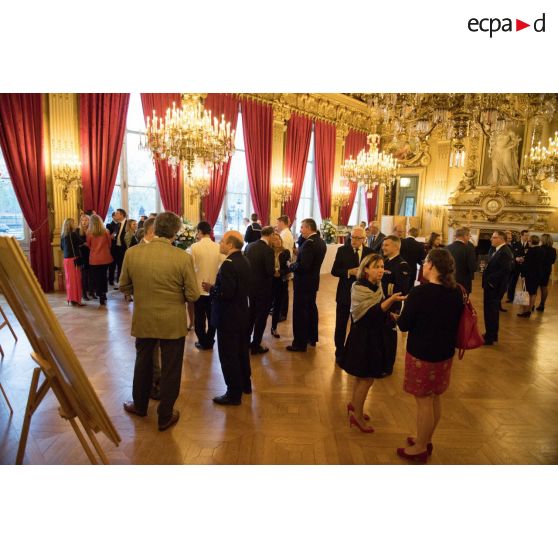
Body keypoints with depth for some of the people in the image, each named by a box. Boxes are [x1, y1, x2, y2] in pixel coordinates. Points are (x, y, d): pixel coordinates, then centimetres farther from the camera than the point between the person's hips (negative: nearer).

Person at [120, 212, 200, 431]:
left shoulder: (132, 253, -9)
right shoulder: (183, 258, -18)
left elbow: (124, 287, 2)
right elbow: (193, 295, -14)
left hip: (143, 320, 3)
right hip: (173, 322, -3)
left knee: (143, 363, 24)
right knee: (170, 369, 12)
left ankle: (139, 405, 44)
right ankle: (165, 416, 27)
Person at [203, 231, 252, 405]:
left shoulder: (228, 264, -23)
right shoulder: (244, 261, 7)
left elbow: (226, 293, -29)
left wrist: (211, 289, -13)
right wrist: (215, 287, 9)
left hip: (228, 317, -10)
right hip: (242, 313, 10)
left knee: (228, 356, 2)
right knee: (242, 351, 21)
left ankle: (234, 394, 12)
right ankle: (245, 384, 36)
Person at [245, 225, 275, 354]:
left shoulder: (249, 246, 0)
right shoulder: (268, 250, -20)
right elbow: (270, 271, -24)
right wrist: (275, 271, -3)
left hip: (250, 285, 7)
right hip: (263, 287, -7)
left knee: (252, 312, 23)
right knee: (261, 316, 7)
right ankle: (256, 345, 15)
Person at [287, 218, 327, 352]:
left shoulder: (309, 243, -23)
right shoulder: (320, 242, 8)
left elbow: (302, 266, -29)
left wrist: (291, 266, -10)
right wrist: (302, 237, 5)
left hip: (303, 282, -10)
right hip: (313, 281, 10)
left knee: (300, 312, -2)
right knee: (311, 308, 20)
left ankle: (300, 343, 5)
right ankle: (312, 337, 33)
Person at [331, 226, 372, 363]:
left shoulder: (370, 252, -1)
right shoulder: (342, 250, -2)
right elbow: (334, 271, -6)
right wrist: (350, 272, -20)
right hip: (344, 294, 0)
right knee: (341, 325, 10)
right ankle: (339, 352, 26)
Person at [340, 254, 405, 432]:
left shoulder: (377, 286, 6)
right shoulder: (359, 288, -18)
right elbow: (372, 312, -28)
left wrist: (389, 315, 3)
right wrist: (391, 300, -38)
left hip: (376, 336, 8)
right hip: (364, 337, -8)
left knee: (362, 376, 20)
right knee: (366, 378, 1)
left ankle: (354, 406, 37)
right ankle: (357, 416, 16)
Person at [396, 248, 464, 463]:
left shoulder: (419, 293, -23)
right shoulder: (457, 292, -3)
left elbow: (404, 325, -15)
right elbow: (455, 321, 10)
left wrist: (397, 316, 4)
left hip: (421, 354, -7)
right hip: (445, 353, 7)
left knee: (424, 402, 8)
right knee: (435, 399, 20)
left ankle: (420, 448, 25)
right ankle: (426, 441, 39)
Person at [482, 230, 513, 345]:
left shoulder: (505, 252, -17)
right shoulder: (494, 250, 11)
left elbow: (504, 270, -26)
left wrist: (491, 281, -19)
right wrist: (486, 281, 4)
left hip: (495, 287, -9)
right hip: (490, 285, 9)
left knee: (491, 312, 0)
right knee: (490, 311, 17)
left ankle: (491, 337, 11)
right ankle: (491, 334, 29)